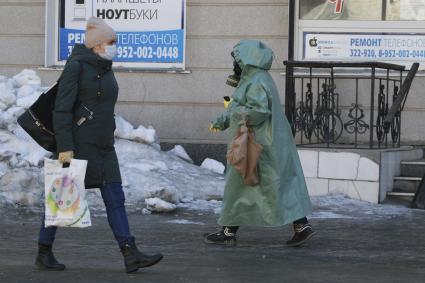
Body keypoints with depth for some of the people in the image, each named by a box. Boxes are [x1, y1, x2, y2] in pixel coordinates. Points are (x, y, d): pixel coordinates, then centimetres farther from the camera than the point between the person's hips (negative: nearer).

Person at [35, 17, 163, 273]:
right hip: (78, 144, -8)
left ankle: (131, 255, -4)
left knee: (115, 199, 0)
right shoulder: (76, 66, -11)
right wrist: (65, 147, -21)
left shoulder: (105, 69, 13)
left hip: (103, 146, 8)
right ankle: (44, 253, 13)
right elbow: (62, 109, -15)